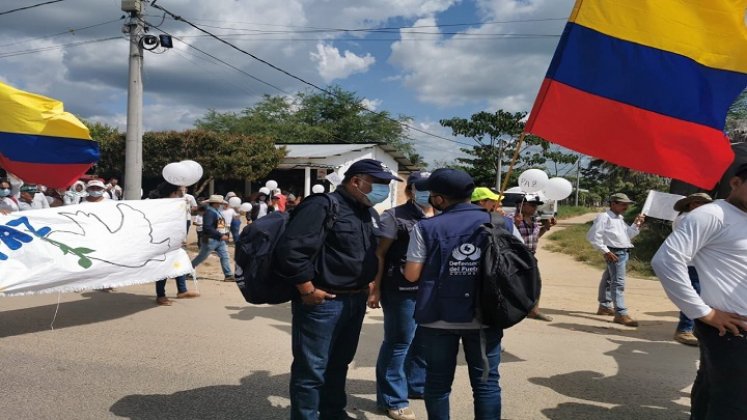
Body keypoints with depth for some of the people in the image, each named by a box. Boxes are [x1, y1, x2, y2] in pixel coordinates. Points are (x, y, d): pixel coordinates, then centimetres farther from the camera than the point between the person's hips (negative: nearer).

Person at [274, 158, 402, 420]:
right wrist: (307, 291, -19)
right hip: (323, 303, -8)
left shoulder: (365, 212, 12)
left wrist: (366, 285, 10)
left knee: (339, 364, 22)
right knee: (311, 369, 4)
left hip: (355, 301, 9)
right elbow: (291, 249, -24)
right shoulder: (323, 205, -16)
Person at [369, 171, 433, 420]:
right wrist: (375, 289, -12)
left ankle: (418, 385, 38)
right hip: (402, 290, -6)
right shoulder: (395, 216, -6)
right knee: (399, 342, 5)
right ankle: (393, 399, 18)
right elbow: (379, 254, -8)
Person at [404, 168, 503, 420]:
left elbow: (412, 275, -8)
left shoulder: (426, 228, -8)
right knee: (486, 382, 10)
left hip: (438, 318, -1)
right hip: (485, 317, 2)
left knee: (438, 382, 12)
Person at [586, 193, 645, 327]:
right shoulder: (604, 217, -10)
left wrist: (636, 224, 8)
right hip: (615, 253, -10)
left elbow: (628, 235, 23)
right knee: (618, 282, -14)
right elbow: (593, 236, -16)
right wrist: (605, 251, -19)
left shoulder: (620, 219, 19)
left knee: (610, 279, 20)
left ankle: (604, 306, 32)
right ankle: (621, 314, -17)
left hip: (624, 252, 10)